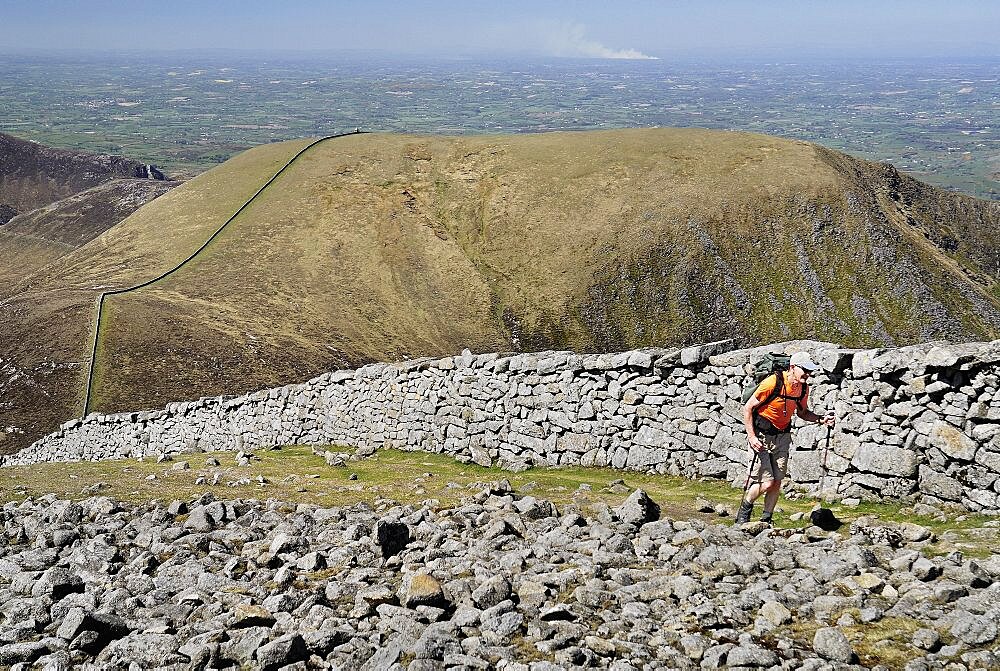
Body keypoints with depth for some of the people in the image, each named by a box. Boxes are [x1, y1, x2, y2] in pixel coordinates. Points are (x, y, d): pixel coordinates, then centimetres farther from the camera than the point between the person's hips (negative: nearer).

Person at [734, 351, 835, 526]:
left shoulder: (803, 388, -3)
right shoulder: (773, 383, -23)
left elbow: (802, 412, 17)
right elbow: (748, 408, -16)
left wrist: (821, 419, -2)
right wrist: (752, 437, -21)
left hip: (782, 437, 6)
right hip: (761, 436, -6)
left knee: (777, 482, 5)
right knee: (766, 482, -9)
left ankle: (766, 520, 19)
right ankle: (745, 508, 18)